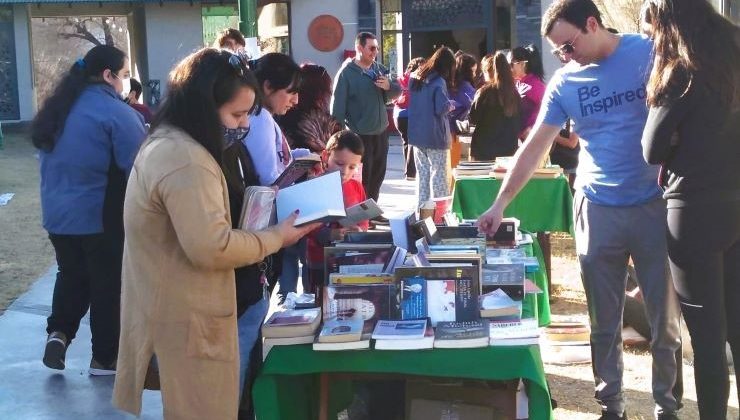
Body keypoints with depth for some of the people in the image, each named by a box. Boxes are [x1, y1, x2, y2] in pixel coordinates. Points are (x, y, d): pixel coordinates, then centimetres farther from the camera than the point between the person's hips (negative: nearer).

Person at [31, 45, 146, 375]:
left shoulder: (57, 108, 6)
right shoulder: (115, 112, -18)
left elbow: (53, 162, 16)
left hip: (58, 213, 6)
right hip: (102, 215, -6)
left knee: (72, 274, 24)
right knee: (109, 283, 8)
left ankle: (58, 332, 8)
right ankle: (105, 358, 17)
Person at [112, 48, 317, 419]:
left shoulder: (167, 142, 11)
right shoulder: (185, 159, -25)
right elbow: (211, 247, -27)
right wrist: (275, 238, -15)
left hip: (170, 306, 11)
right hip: (185, 316, -11)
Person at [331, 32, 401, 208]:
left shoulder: (379, 69, 8)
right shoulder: (346, 73, -11)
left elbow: (398, 91, 12)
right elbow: (338, 106, -13)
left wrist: (389, 86, -11)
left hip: (381, 132, 7)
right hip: (359, 135, -7)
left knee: (377, 175, 17)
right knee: (362, 178, -2)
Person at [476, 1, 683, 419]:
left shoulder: (650, 53, -5)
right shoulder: (564, 81, 3)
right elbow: (535, 146, 5)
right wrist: (501, 202, 0)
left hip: (655, 204, -2)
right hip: (597, 209, 2)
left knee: (665, 317, 5)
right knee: (604, 322, 8)